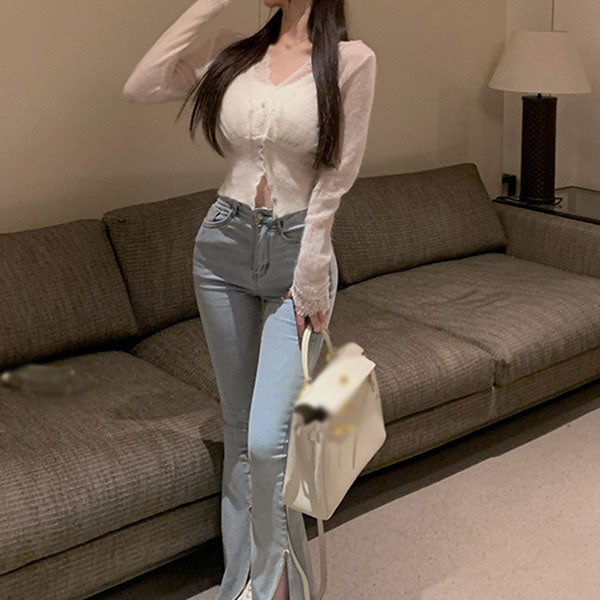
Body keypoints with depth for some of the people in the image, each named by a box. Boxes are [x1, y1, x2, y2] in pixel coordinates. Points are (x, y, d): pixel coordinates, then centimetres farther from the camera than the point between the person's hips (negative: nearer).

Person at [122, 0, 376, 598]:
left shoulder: (351, 59, -6)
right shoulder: (233, 51, 6)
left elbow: (335, 178, -9)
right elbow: (140, 87, -4)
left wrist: (309, 275, -11)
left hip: (297, 253, -4)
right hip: (223, 246, 4)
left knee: (267, 440, -11)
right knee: (238, 431, 12)